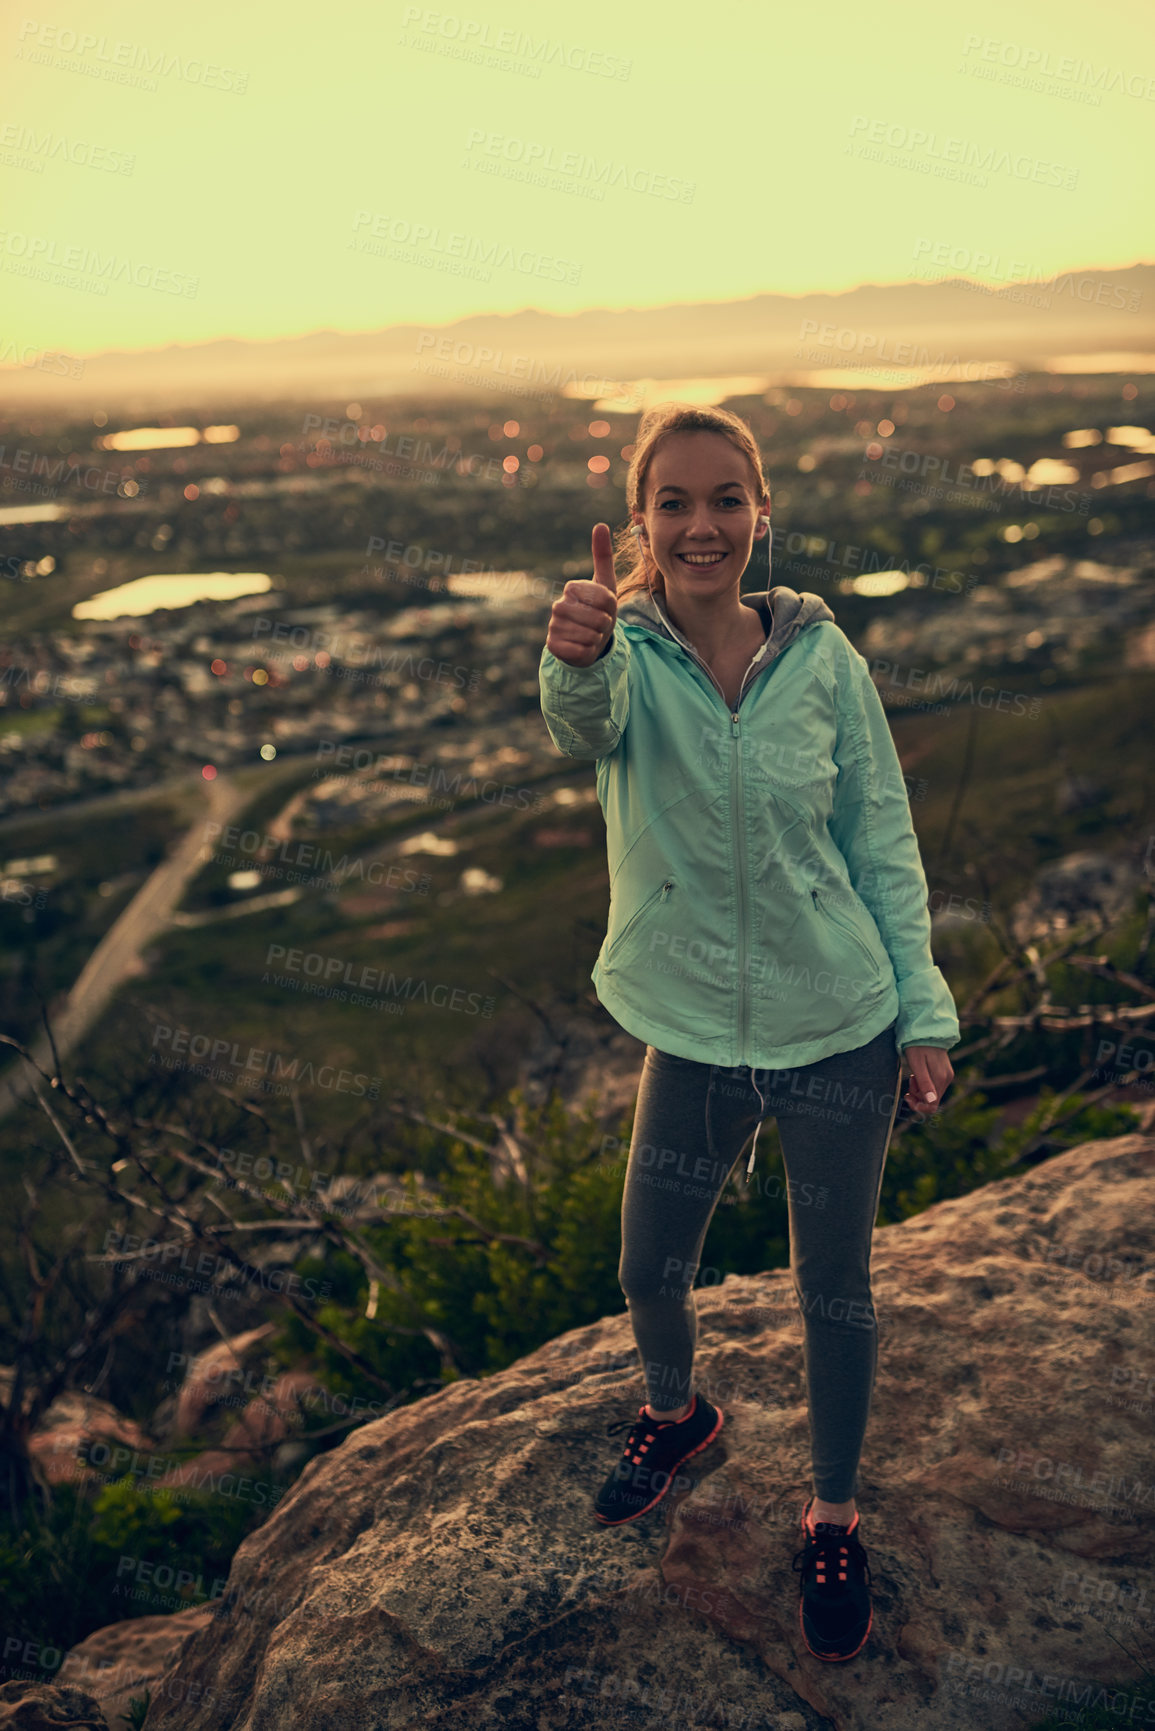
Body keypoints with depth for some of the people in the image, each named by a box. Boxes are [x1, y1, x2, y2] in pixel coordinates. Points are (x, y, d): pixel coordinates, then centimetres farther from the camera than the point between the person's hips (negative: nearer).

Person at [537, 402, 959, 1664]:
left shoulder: (822, 657, -7)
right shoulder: (626, 652, -11)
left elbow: (883, 842, 0)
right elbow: (585, 723, -36)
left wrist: (923, 1012, -2)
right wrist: (577, 657, -59)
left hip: (841, 1035, 0)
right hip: (694, 1034, 1)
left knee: (833, 1290, 13)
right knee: (649, 1269, 16)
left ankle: (833, 1517, 39)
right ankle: (677, 1413, 51)